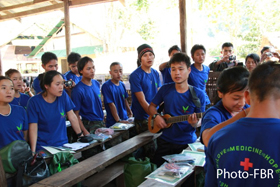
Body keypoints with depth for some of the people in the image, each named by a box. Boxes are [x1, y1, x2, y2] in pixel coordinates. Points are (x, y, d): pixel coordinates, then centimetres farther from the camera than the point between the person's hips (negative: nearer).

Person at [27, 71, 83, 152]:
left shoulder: (63, 96, -2)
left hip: (62, 144, 2)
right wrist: (33, 152, -16)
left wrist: (81, 135, 7)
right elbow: (33, 127, -10)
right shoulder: (34, 101, -9)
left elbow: (72, 117, 4)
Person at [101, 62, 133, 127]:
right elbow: (111, 104, -17)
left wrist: (129, 112, 20)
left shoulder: (122, 84, 5)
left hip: (125, 119, 6)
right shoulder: (106, 86, -15)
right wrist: (118, 120, -17)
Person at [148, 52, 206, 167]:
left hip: (187, 143, -2)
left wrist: (194, 123, -28)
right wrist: (156, 116, -11)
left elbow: (200, 122, -6)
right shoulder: (165, 89, -3)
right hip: (166, 141, 2)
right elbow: (152, 106, 9)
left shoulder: (198, 94, -10)